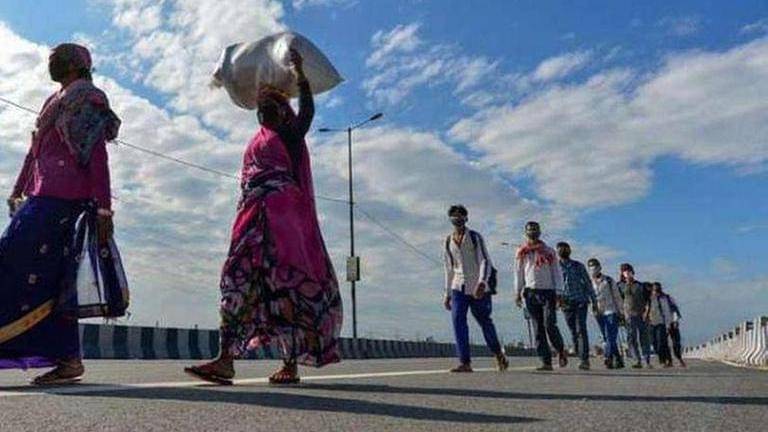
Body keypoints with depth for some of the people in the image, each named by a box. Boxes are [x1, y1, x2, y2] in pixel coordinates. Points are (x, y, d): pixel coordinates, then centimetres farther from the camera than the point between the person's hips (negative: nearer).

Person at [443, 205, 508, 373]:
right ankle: (465, 363, -11)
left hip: (478, 287, -3)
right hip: (458, 287, 3)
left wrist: (482, 282, -26)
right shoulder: (448, 242, 12)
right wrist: (447, 294, 15)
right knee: (458, 321, -13)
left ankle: (498, 354, 30)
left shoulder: (475, 237, -1)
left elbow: (485, 261, -9)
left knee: (485, 322, 6)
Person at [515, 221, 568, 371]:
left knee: (549, 325, -13)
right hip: (531, 293, 2)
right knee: (538, 328, 0)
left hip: (548, 292, -2)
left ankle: (560, 350, 14)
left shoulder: (549, 252, 7)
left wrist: (558, 294, -2)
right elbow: (518, 274, 14)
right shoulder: (521, 253, 10)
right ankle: (546, 361, 4)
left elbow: (557, 273, 6)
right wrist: (518, 293, 8)